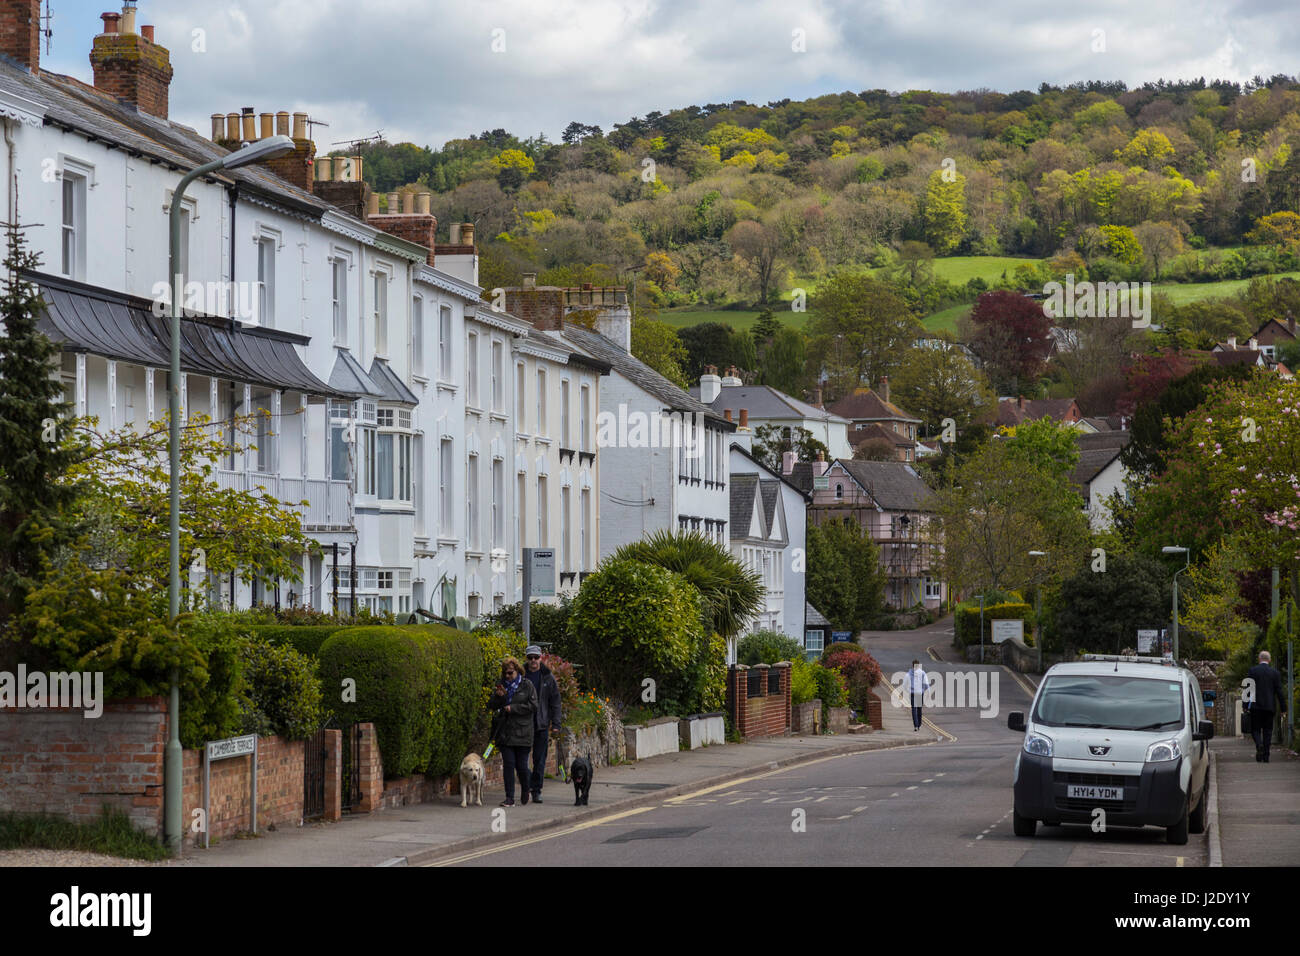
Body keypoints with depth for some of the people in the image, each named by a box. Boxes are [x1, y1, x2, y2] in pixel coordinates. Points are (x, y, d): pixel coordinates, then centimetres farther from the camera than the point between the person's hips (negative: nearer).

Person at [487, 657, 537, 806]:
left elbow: (533, 706, -6)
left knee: (521, 765, -2)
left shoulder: (527, 685, 1)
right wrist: (498, 696, -9)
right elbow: (491, 706, 10)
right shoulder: (502, 685, 13)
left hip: (522, 731, -3)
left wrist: (513, 708, -11)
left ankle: (525, 792, 25)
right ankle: (509, 798, -3)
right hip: (506, 731, 3)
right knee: (508, 764, -3)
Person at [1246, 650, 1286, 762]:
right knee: (1267, 731, 7)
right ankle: (1265, 756, 3)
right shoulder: (1275, 672, 2)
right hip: (1269, 706, 2)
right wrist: (1283, 708, 5)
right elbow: (1279, 691, 0)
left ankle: (1259, 744, -24)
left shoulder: (1252, 671, -2)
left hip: (1256, 706, -1)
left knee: (1255, 729, 6)